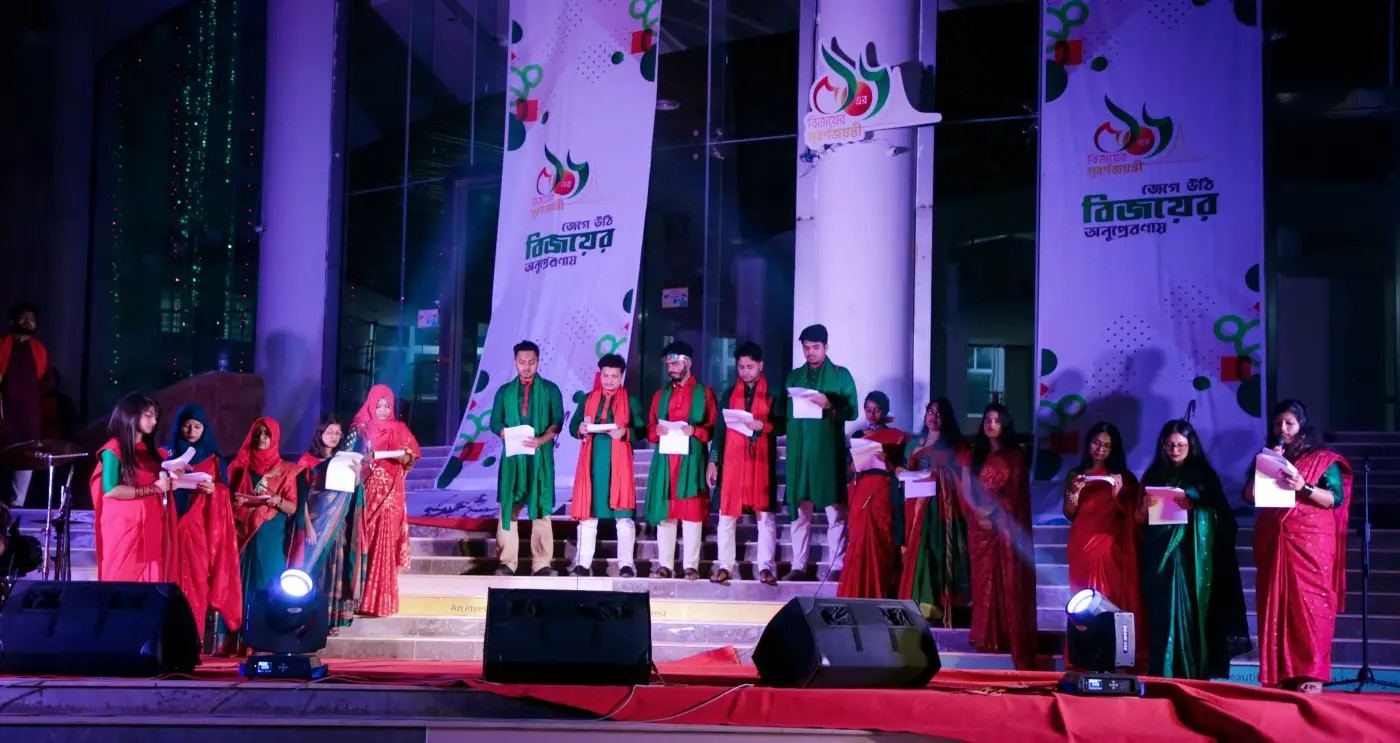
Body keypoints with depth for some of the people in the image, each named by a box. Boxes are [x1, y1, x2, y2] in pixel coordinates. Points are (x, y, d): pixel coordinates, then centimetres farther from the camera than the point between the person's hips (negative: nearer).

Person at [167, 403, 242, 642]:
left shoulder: (212, 458, 13)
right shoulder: (168, 455, 11)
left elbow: (224, 491, 9)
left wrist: (213, 489, -11)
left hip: (202, 524, 1)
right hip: (176, 523, -1)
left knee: (198, 579, -6)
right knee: (177, 578, -8)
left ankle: (192, 639, -4)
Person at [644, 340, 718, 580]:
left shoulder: (704, 393, 6)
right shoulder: (661, 395, 16)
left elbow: (713, 428, 2)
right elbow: (649, 430, 15)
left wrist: (695, 431, -15)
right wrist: (657, 431, -6)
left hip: (692, 460, -3)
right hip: (665, 460, 3)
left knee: (692, 512, -3)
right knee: (664, 511, 2)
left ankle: (691, 566, -1)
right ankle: (664, 565, 7)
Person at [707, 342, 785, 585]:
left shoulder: (773, 394, 8)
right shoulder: (730, 394, 13)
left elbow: (782, 426, 3)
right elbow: (720, 429, 10)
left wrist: (763, 426, -16)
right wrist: (713, 461, 3)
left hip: (762, 460, -2)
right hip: (732, 459, 2)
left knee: (765, 514, -5)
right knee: (727, 513, 0)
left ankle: (766, 568, -4)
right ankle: (725, 567, 5)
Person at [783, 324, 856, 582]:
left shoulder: (841, 375, 6)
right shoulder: (794, 376, 16)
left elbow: (852, 411, -1)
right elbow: (784, 411, 15)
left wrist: (830, 405, -16)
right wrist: (794, 406, -6)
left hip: (830, 449, -3)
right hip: (800, 449, 3)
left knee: (835, 510, -3)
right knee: (800, 509, 3)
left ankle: (837, 567, -1)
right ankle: (799, 566, 7)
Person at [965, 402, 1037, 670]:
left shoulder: (1015, 455, 4)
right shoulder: (975, 455, 14)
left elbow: (1017, 493, -3)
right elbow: (967, 488, 5)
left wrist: (994, 511, -13)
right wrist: (978, 510, -12)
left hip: (1007, 525, -3)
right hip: (980, 524, 3)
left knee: (1008, 581, -6)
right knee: (984, 578, 3)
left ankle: (1009, 637, -5)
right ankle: (987, 637, 5)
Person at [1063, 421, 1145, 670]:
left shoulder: (1122, 476, 8)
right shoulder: (1075, 475, 9)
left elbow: (1131, 515, 1)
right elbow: (1069, 515, 3)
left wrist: (1118, 493, -15)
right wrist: (1075, 493, -14)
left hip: (1111, 547, -1)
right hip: (1083, 546, 1)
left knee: (1112, 601, -5)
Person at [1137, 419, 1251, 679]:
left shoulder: (1203, 474, 7)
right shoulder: (1153, 475, 12)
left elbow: (1219, 514, 1)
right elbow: (1139, 519, 10)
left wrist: (1194, 506, -16)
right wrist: (1145, 506, -12)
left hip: (1193, 553, -1)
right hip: (1161, 553, 1)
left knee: (1191, 610, -6)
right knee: (1164, 611, -5)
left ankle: (1193, 674, -5)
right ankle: (1163, 675, -5)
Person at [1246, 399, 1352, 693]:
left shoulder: (1322, 459, 4)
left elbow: (1336, 499, -4)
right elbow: (1248, 495, 6)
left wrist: (1304, 488, -18)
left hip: (1311, 543, -4)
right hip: (1273, 542, 4)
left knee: (1310, 603, -10)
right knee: (1276, 605, -1)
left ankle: (1311, 674, -14)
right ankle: (1281, 675, -1)